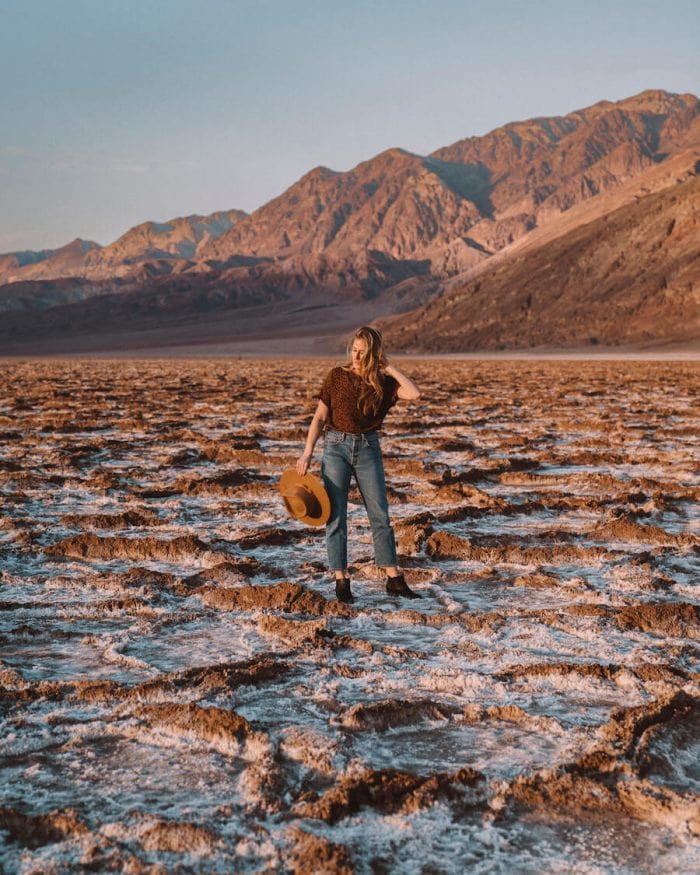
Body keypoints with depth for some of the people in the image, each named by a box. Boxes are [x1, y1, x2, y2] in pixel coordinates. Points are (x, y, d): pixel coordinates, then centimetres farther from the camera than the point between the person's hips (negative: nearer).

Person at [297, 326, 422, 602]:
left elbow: (415, 394, -14)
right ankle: (341, 580, 4)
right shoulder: (336, 376, 0)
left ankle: (394, 580, 8)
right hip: (336, 446, -1)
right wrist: (307, 452, -5)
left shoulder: (383, 382, 3)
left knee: (380, 515, 3)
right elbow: (320, 417, 1)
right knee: (336, 515, -2)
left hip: (368, 448, 1)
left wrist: (389, 368, -7)